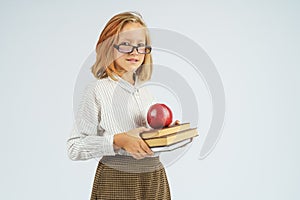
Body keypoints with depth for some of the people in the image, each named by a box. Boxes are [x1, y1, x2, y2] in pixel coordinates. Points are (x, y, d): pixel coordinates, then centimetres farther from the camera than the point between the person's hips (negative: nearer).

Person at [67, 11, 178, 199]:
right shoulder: (98, 89, -8)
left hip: (155, 179, 6)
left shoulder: (146, 93, 11)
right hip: (116, 182, -6)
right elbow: (75, 148, -12)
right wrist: (118, 140, -23)